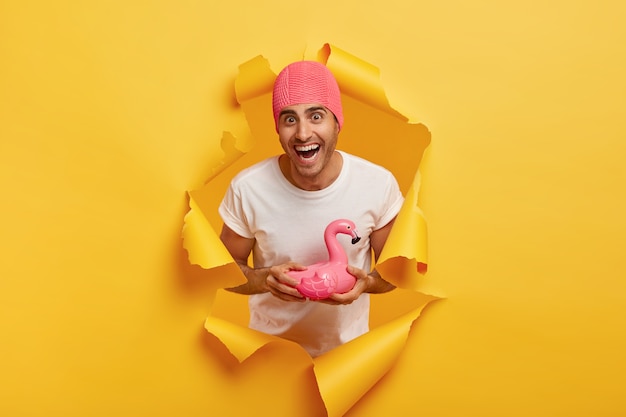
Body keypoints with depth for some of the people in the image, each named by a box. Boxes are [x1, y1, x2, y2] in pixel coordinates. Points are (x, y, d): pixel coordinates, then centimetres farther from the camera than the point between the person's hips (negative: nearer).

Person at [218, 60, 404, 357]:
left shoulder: (380, 185, -22)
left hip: (348, 344, 1)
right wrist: (264, 279, -31)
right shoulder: (247, 188, -23)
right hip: (270, 344, 0)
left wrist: (367, 283, -29)